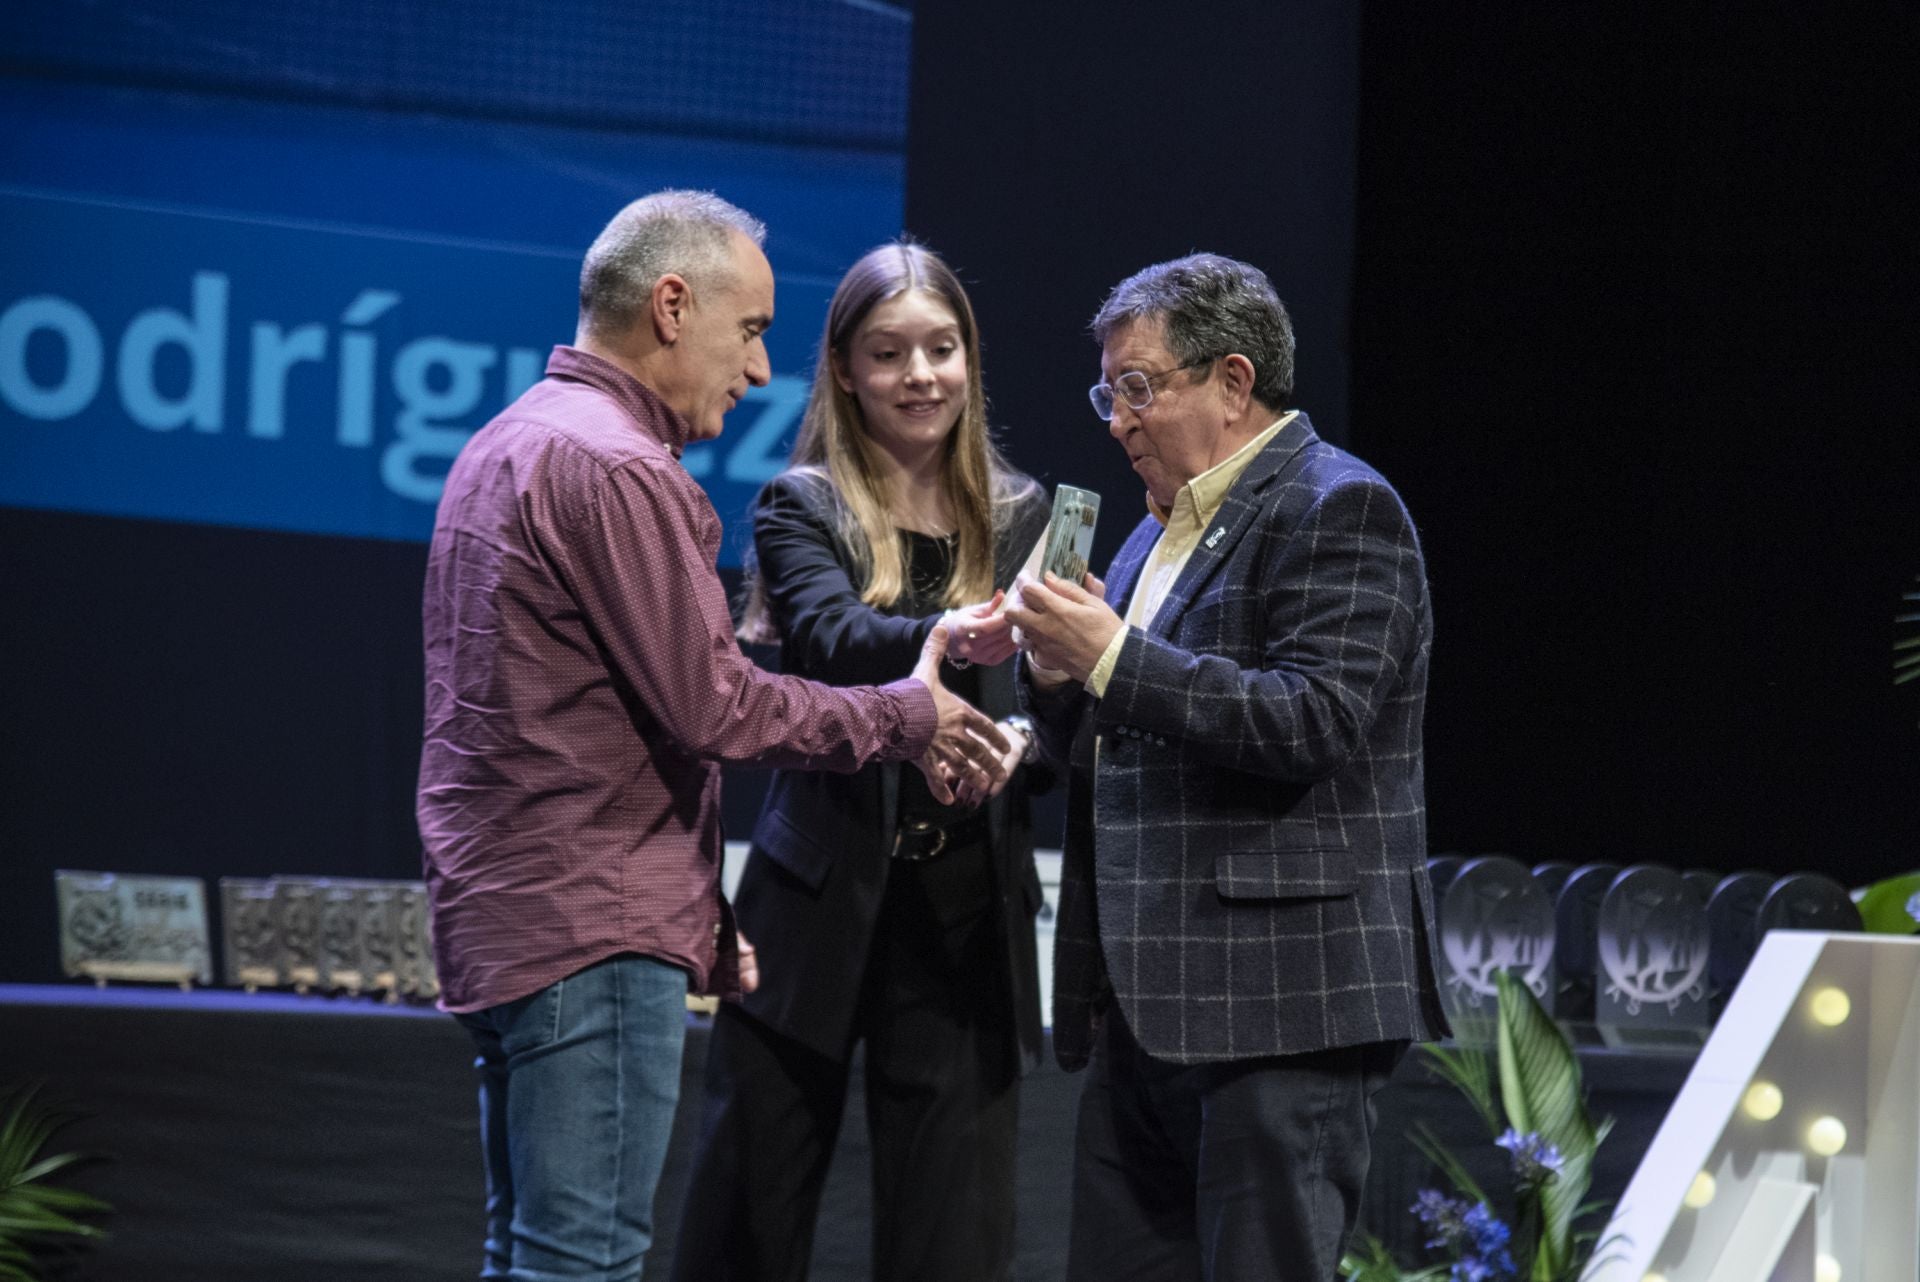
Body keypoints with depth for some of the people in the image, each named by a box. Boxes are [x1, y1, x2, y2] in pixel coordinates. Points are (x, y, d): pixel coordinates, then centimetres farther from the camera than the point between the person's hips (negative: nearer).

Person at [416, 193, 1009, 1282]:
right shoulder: (615, 468, -15)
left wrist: (703, 915, 22)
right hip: (595, 933, -11)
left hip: (504, 923, 11)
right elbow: (711, 705, -15)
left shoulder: (508, 446, 19)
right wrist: (903, 717, -1)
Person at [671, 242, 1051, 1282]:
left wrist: (1020, 743, -15)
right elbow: (835, 640, -19)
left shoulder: (1020, 517, 10)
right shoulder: (801, 511, 1)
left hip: (970, 914, 3)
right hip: (819, 908, -2)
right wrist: (948, 640, -39)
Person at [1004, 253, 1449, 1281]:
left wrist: (1114, 657, -18)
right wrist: (1057, 675, 3)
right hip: (1150, 1006, 9)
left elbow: (1315, 722, -19)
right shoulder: (1163, 530, 22)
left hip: (1281, 1004, -9)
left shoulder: (1336, 509, -6)